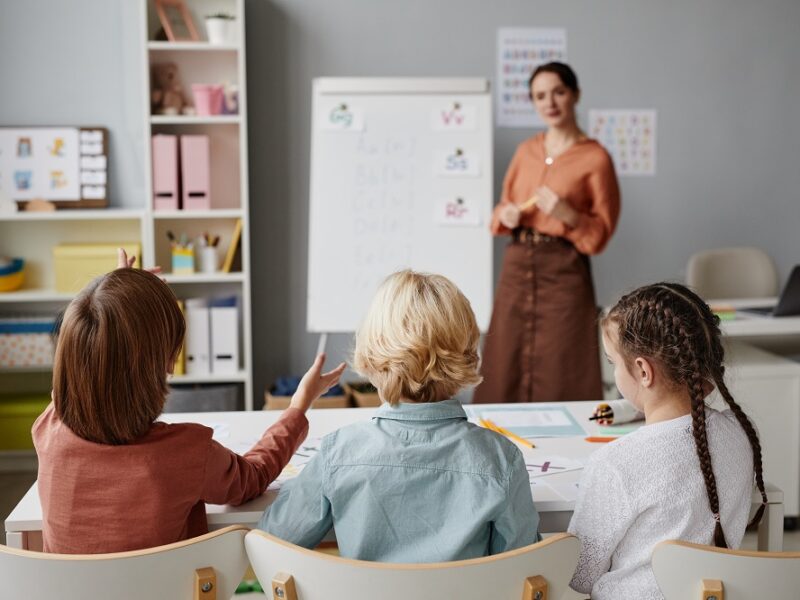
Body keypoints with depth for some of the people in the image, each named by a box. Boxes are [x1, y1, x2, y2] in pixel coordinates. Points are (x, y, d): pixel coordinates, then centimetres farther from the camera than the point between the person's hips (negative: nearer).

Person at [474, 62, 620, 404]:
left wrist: (567, 215, -22)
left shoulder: (595, 158, -5)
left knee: (559, 381, -2)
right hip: (516, 267, 5)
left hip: (563, 273, -5)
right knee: (506, 374, 7)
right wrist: (506, 216, -3)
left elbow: (600, 234, -5)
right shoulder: (525, 151, 11)